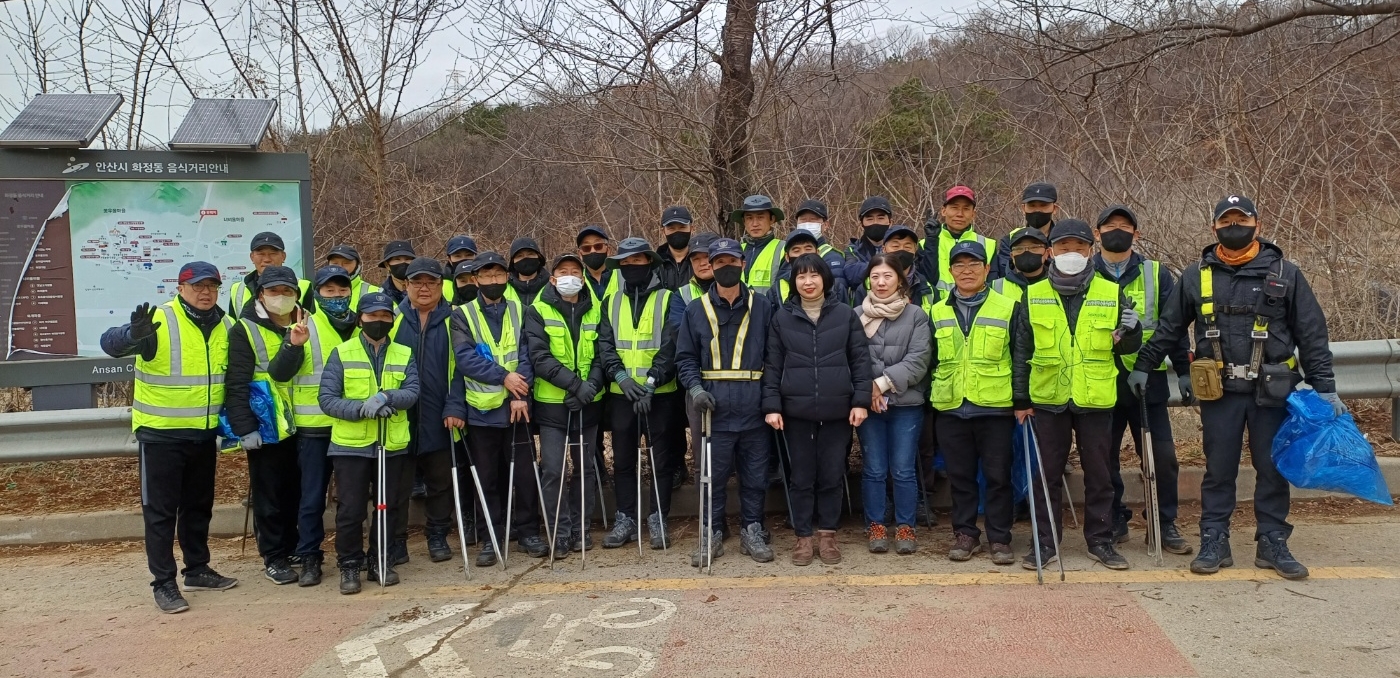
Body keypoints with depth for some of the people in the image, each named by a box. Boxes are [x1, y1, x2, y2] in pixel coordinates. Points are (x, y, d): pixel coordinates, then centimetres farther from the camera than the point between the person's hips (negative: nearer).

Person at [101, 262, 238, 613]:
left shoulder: (226, 327, 3)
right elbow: (110, 342, -29)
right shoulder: (159, 321, -15)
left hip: (204, 435, 6)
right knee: (161, 510, 1)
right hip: (160, 434, -6)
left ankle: (197, 569, 31)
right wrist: (135, 334, -50)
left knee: (199, 505, 17)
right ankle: (163, 584, 8)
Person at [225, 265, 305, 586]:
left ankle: (293, 549, 26)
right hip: (265, 428, -4)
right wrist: (245, 428, -15)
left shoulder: (304, 326, 9)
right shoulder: (245, 330, -5)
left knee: (297, 492, 12)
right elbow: (236, 384, -10)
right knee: (269, 496, 4)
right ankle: (274, 558, 15)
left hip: (300, 426, 4)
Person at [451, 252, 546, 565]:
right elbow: (465, 358, -9)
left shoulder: (520, 312, 7)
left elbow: (526, 355, -2)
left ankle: (528, 531, 18)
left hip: (516, 406, 1)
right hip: (480, 408, -1)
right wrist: (504, 377, -16)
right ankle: (490, 538, 16)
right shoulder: (463, 315, 3)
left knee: (525, 472, 4)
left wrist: (520, 394, -14)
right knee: (487, 477, 6)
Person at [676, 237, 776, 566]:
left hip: (754, 410, 1)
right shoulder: (695, 310, 5)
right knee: (713, 476, 6)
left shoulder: (762, 307, 6)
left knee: (756, 476, 8)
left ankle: (753, 532, 23)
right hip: (714, 409, 0)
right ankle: (712, 535, 19)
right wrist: (695, 387, -9)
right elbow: (685, 357, 7)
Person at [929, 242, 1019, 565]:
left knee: (997, 475, 4)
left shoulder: (1008, 308, 1)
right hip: (951, 408, 3)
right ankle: (965, 534, 21)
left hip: (995, 406, -2)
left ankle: (999, 538, 15)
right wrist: (931, 395, 10)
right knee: (960, 475, 9)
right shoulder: (937, 312, 10)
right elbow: (930, 360, 15)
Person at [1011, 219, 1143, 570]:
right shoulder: (1034, 296, 2)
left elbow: (1125, 348, 9)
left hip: (1095, 399, 0)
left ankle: (1100, 541, 21)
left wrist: (1130, 333, -14)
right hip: (1047, 399, 0)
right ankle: (1045, 541, 17)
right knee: (1048, 472, 7)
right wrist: (1020, 399, 2)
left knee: (1098, 473, 8)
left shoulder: (1111, 293, 2)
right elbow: (1021, 351, 4)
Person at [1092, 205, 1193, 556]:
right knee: (1104, 457, 6)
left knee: (1162, 456, 1)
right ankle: (1113, 523, 20)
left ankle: (1166, 524, 16)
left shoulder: (1156, 274, 8)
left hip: (1148, 379, 0)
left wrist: (1183, 370, 1)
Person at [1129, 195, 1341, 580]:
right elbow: (1169, 328, 13)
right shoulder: (1197, 276, 5)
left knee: (1273, 468, 7)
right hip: (1219, 390, 0)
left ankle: (1273, 544, 19)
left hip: (1271, 391, 0)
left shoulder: (1283, 273, 2)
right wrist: (1143, 366, 9)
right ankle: (1214, 543, 14)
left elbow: (1312, 333, 3)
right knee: (1219, 469, 6)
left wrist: (1324, 386, 0)